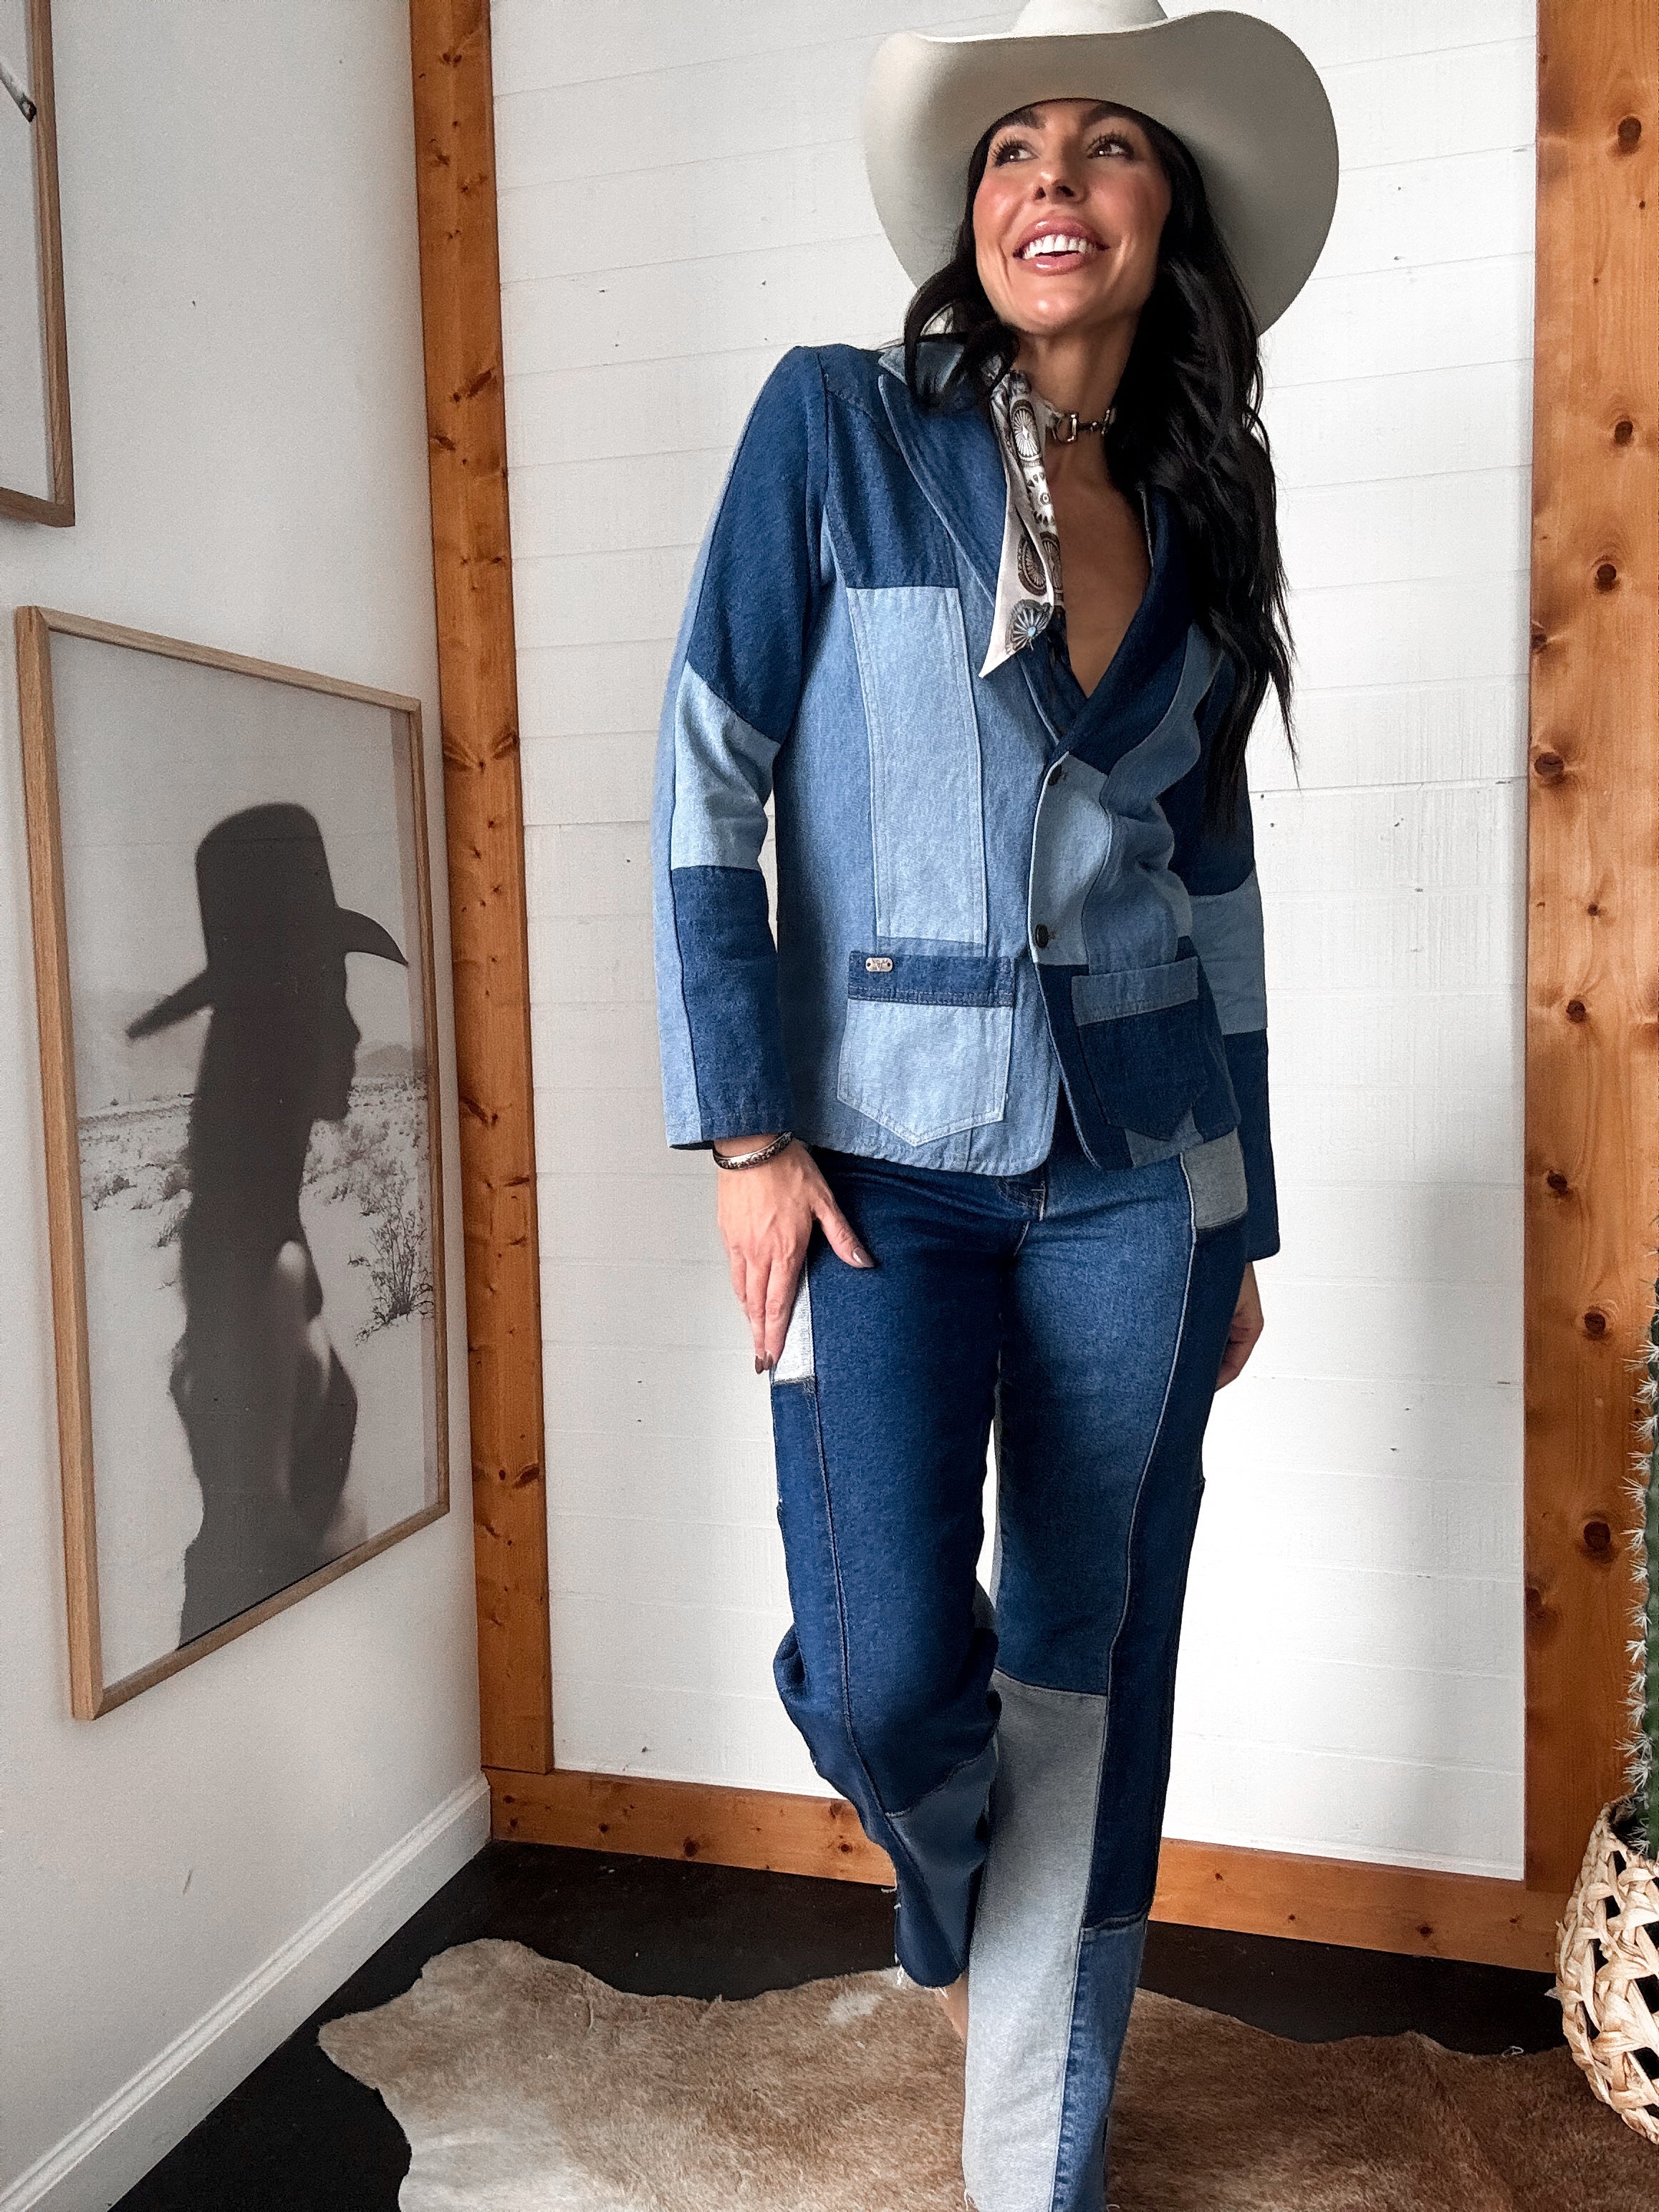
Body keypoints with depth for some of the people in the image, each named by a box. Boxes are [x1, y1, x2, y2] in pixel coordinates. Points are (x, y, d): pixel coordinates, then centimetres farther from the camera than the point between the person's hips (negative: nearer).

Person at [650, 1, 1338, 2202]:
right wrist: (747, 1128, -11)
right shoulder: (837, 427, 1)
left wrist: (1242, 1219, 13)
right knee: (885, 1673, -11)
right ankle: (955, 1899, 29)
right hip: (883, 1159, -3)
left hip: (1136, 1180, 3)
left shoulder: (1198, 518, 12)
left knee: (1088, 1674, 8)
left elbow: (1215, 885, 14)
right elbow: (710, 777, -4)